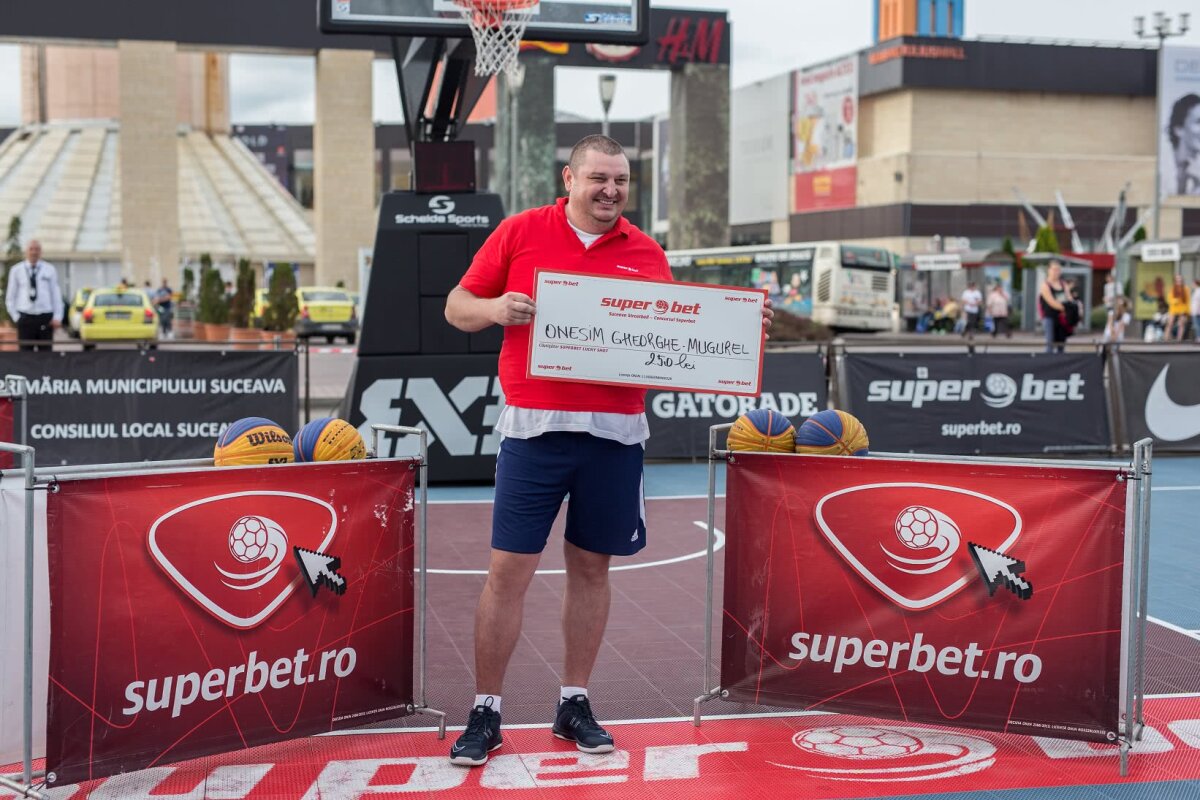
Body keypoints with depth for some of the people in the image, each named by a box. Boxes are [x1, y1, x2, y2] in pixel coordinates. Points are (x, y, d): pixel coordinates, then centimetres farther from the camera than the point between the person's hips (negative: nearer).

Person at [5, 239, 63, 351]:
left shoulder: (49, 269, 8)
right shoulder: (16, 270, 8)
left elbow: (56, 294, 8)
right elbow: (10, 296, 11)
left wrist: (57, 317, -3)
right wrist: (16, 316, 2)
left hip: (45, 318, 0)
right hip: (25, 318, 0)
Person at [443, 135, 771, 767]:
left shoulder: (647, 253, 9)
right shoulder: (520, 233, 3)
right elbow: (458, 307, 8)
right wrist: (496, 309, -13)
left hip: (615, 430, 2)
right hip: (534, 427, -2)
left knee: (591, 567, 10)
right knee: (509, 569, -1)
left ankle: (574, 704, 24)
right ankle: (485, 713, 11)